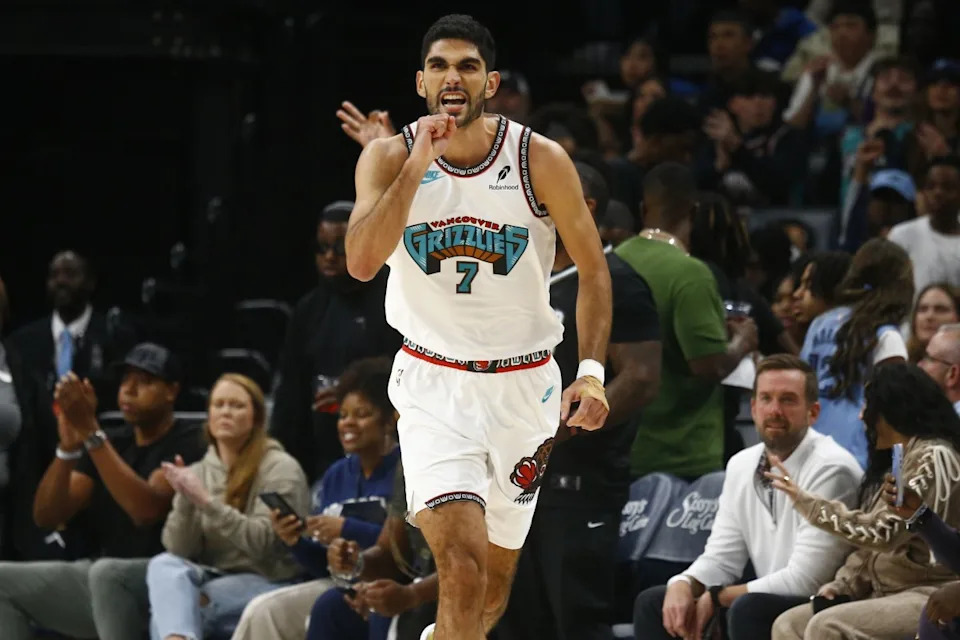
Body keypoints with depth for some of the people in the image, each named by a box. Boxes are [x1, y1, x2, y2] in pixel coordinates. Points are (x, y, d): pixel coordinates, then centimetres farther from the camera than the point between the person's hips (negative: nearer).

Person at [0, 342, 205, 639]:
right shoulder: (112, 443, 14)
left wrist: (91, 433, -24)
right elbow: (46, 516, 6)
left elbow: (147, 511, -25)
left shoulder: (187, 445, -6)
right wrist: (68, 446, -12)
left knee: (106, 573, -38)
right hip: (98, 581, 7)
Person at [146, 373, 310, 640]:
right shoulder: (199, 473, 13)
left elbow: (263, 542, -15)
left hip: (268, 581, -5)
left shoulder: (280, 468, -3)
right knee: (164, 565, -29)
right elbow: (179, 549, 4)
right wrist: (185, 500, -14)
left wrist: (207, 501, -22)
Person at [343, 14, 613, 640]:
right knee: (462, 566, -21)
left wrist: (592, 371, -11)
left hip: (522, 382, 2)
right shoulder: (389, 157, -7)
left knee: (496, 579, 13)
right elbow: (361, 261, -22)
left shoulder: (540, 160, -9)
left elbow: (593, 268, 1)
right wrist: (418, 164, -26)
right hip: (433, 382, -2)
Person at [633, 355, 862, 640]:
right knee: (652, 603, 2)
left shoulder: (831, 470, -17)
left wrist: (716, 597, -14)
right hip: (766, 606, 9)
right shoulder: (742, 466, 8)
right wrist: (682, 585, -13)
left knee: (748, 609, -35)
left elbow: (804, 580, -22)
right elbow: (721, 558, 11)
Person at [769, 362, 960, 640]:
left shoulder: (933, 459, -12)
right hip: (889, 593, 10)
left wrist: (806, 501, -15)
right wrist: (842, 585, 1)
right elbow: (872, 542, 19)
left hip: (929, 596, -10)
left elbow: (883, 533, -20)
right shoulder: (905, 459, 20)